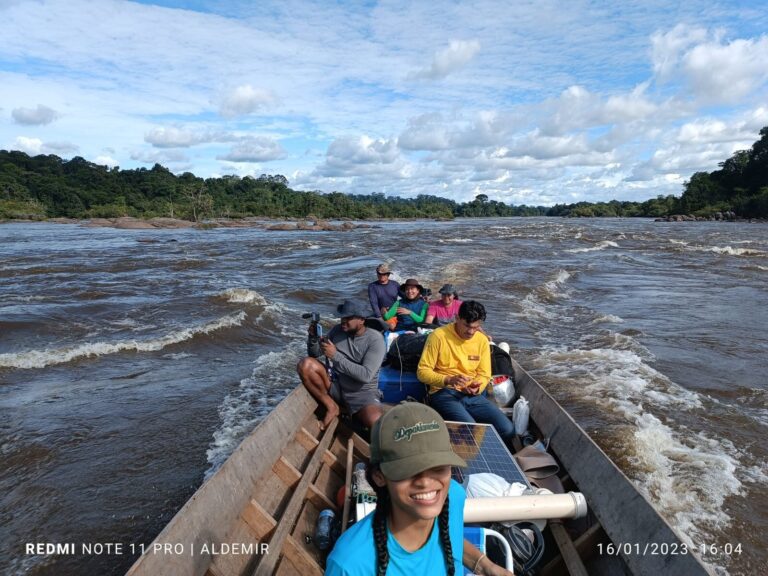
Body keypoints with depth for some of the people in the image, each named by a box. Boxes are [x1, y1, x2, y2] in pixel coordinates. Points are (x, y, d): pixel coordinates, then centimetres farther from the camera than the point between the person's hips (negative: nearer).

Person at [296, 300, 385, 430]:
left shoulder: (375, 339, -13)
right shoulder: (337, 330, 1)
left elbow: (366, 375, -23)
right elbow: (314, 354, 9)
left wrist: (335, 355, -24)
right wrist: (313, 337, -13)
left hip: (362, 392, -4)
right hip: (335, 385, 5)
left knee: (375, 423, -35)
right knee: (305, 364, -20)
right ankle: (331, 407, -6)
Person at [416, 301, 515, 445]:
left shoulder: (482, 340, 6)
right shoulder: (439, 336, -9)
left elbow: (484, 374, 12)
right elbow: (422, 372, -8)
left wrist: (477, 387, -12)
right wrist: (448, 380, -24)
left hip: (473, 396, 5)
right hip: (444, 394, -5)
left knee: (507, 430, -17)